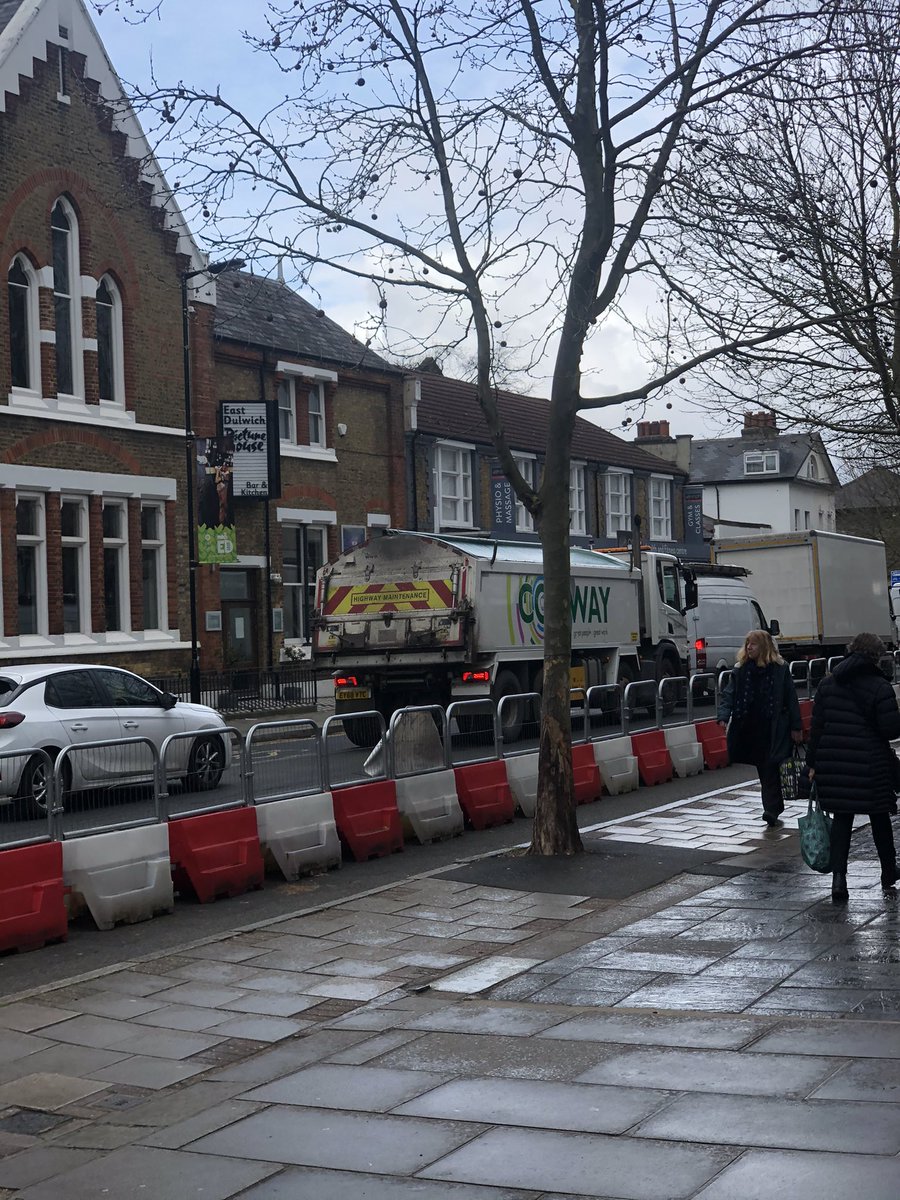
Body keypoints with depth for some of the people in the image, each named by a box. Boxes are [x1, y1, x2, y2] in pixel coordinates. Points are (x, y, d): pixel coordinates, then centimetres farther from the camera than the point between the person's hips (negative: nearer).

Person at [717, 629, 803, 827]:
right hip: (749, 728, 3)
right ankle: (774, 810, 15)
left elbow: (791, 698, -1)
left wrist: (796, 727, -4)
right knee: (763, 769, 7)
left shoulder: (779, 669, -3)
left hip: (773, 729, -3)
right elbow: (729, 694, 1)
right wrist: (724, 715, -16)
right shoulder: (741, 670, 5)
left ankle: (771, 809, -7)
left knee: (770, 768, -8)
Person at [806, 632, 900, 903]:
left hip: (833, 764, 3)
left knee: (841, 819, 7)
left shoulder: (827, 684, 4)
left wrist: (813, 763, 9)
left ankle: (838, 878, -6)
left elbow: (817, 726, 5)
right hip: (870, 765, -3)